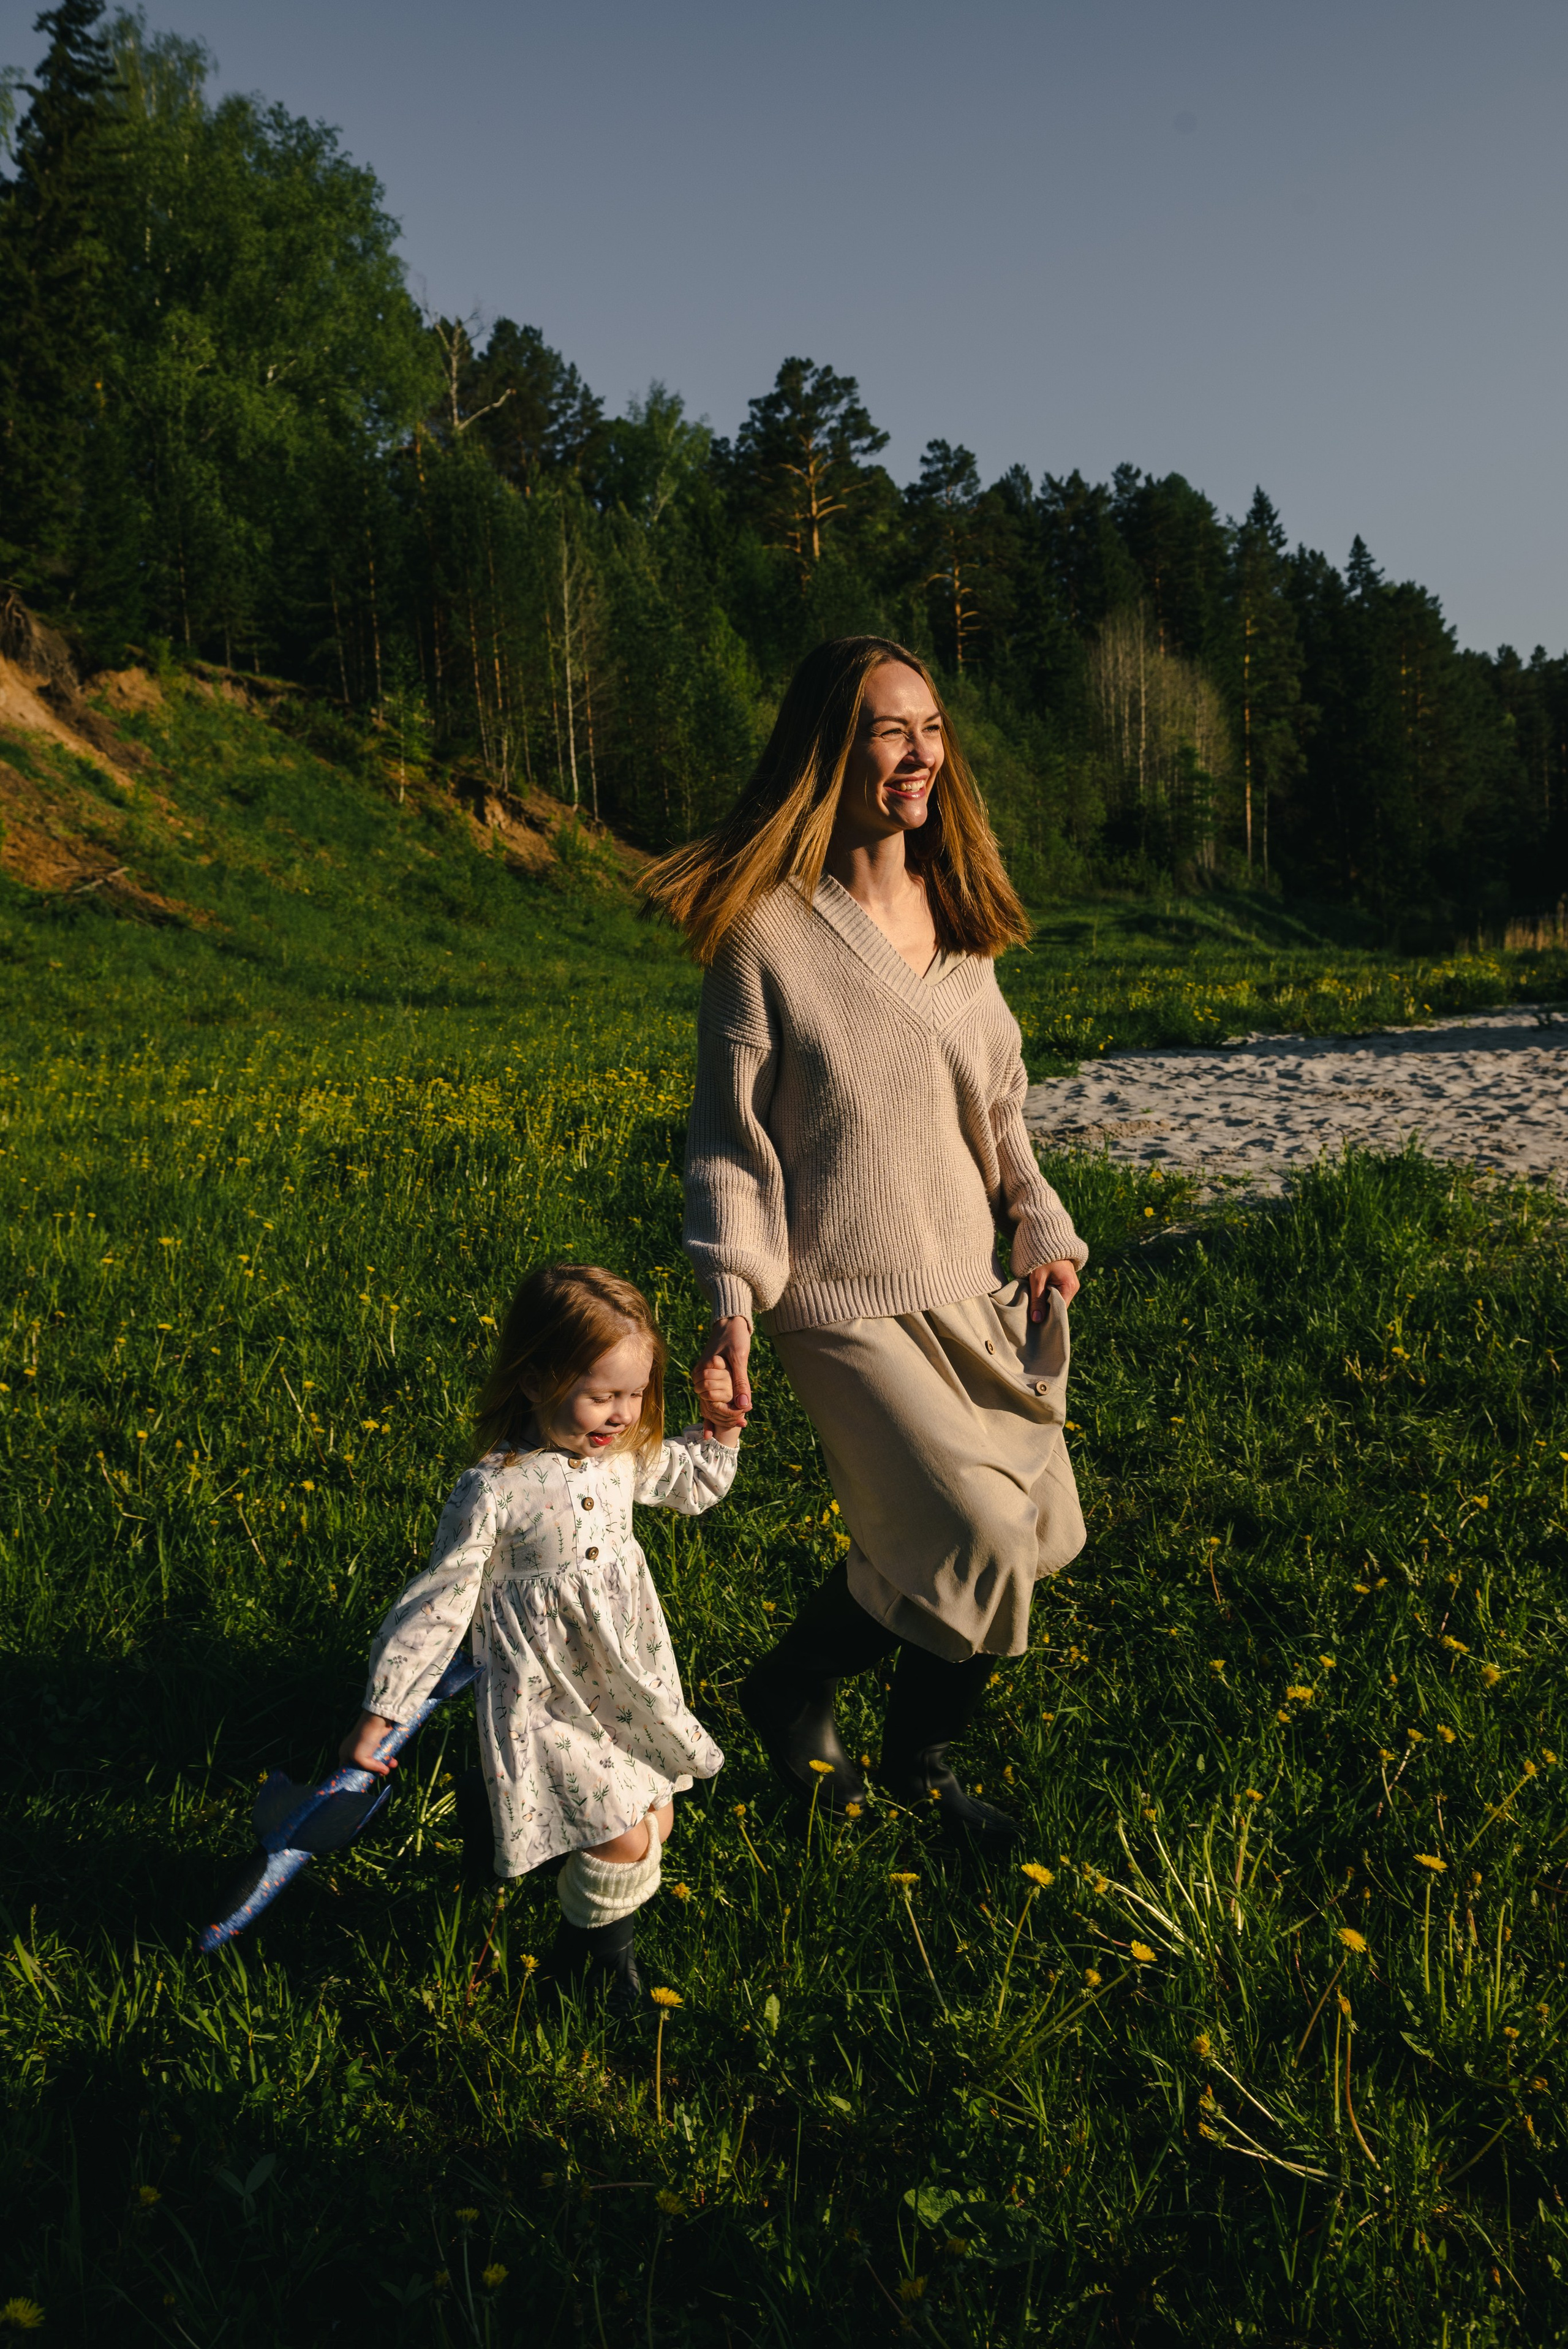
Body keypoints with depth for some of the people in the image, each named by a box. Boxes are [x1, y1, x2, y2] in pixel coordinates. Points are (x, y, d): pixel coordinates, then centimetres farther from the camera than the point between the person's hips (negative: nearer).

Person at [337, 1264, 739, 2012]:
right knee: (623, 1842, -10)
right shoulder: (494, 1492, -23)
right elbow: (438, 1603, -16)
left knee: (654, 1823, 15)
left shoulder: (624, 1455, -4)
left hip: (630, 1682, 7)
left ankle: (493, 1798, 37)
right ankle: (591, 1959, 20)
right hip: (546, 1696, -7)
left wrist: (721, 1427, -1)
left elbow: (691, 1484, 18)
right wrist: (378, 1713, -13)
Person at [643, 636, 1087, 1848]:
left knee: (1039, 1532, 10)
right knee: (977, 1538, -14)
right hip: (849, 1299, -7)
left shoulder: (957, 913, 9)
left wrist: (1045, 1227, 7)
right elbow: (732, 1130, -9)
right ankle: (791, 1690, 15)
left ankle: (922, 1762, 33)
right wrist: (732, 1299, -18)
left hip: (973, 1291, 7)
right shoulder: (767, 926, -11)